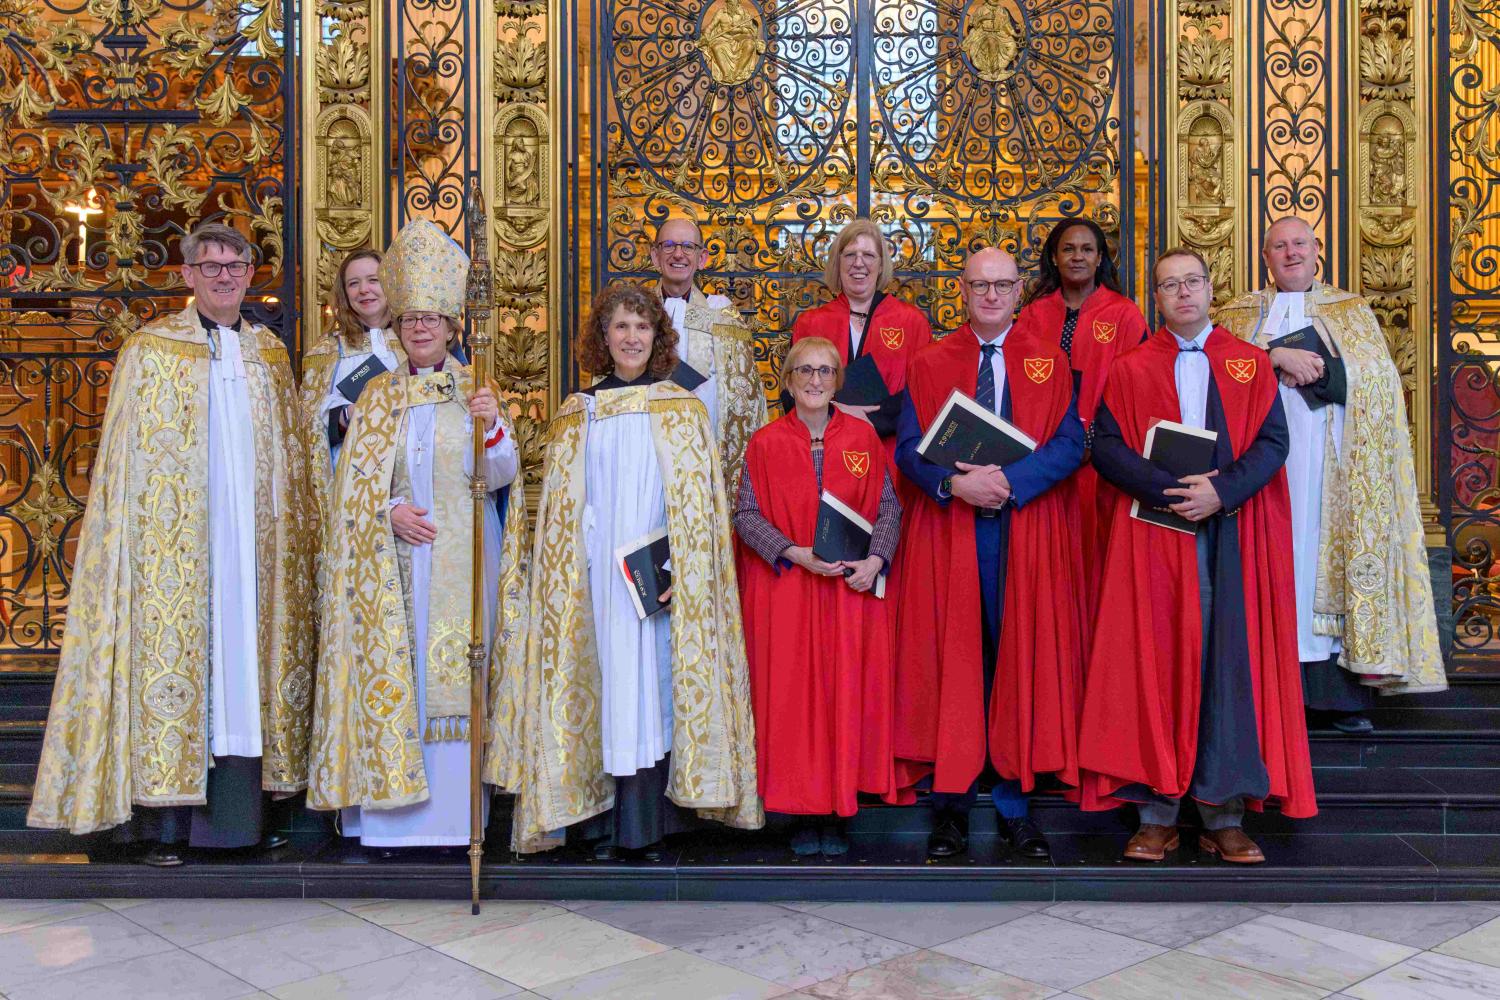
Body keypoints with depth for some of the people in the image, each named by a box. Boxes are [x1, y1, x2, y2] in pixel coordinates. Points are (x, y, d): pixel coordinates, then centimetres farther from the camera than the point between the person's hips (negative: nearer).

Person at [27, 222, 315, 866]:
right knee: (175, 662, -4)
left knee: (247, 661, 4)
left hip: (253, 544, 4)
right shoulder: (150, 351, 3)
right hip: (176, 545, -4)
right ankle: (168, 824, 2)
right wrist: (146, 538, -9)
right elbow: (129, 460, -1)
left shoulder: (270, 354, 14)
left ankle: (241, 814, 11)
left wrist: (292, 535, 10)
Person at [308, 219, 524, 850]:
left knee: (454, 677, -4)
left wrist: (493, 427, -23)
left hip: (461, 561, -2)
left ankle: (452, 814, 3)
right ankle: (394, 815, 6)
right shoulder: (378, 395, 12)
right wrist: (389, 511, -11)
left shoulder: (477, 390, 6)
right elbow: (354, 481, 7)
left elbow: (499, 476, -5)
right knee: (390, 675, -1)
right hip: (393, 560, 2)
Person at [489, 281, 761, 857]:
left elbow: (698, 503, 1)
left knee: (653, 690, -2)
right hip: (597, 578, 1)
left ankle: (651, 826, 5)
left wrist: (677, 571, -10)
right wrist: (573, 576, 1)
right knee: (602, 688, 0)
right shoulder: (577, 415, 10)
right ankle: (605, 826, 6)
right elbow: (561, 508, 10)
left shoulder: (683, 410, 6)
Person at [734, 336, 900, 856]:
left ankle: (838, 812, 11)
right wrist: (796, 553, -14)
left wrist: (875, 559, -11)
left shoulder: (862, 436, 5)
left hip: (852, 587, 1)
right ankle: (804, 811, 11)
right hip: (785, 589, -1)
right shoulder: (765, 443, 1)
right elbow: (746, 514, -2)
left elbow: (888, 507, 5)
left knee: (846, 693, 1)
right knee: (791, 695, 0)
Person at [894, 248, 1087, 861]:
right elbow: (909, 448, 1)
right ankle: (952, 803, 12)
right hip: (947, 530, 0)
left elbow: (1070, 444, -2)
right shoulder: (929, 365, 9)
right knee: (952, 663, 2)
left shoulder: (1050, 365, 8)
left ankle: (1015, 802, 13)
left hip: (1027, 533, 0)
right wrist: (955, 482, -17)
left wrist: (1009, 481, -17)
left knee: (1023, 660, 2)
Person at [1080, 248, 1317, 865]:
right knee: (1156, 663, -3)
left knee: (1231, 663, -2)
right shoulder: (1129, 370, 9)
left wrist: (1220, 490, -14)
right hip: (1154, 535, -1)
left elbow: (1273, 442, 2)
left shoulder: (1251, 365, 12)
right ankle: (1157, 813, 2)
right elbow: (1106, 448, -1)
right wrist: (1170, 489, -15)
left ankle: (1224, 814, 4)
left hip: (1234, 532, 1)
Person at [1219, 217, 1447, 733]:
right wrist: (1278, 357, -15)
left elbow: (1380, 377, 5)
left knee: (1332, 558, -5)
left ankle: (1341, 694, -3)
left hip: (1333, 466, 0)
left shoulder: (1352, 311, 17)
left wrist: (1319, 366, -8)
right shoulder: (1240, 314, 17)